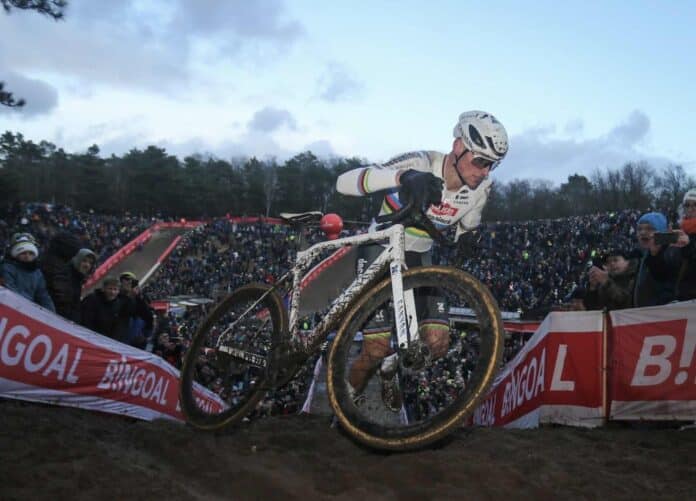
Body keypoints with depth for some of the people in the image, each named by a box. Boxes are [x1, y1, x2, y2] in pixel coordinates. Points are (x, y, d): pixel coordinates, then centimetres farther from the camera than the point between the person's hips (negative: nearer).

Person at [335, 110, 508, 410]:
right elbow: (344, 182, -38)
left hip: (419, 257, 5)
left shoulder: (480, 190, -10)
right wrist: (402, 177, -54)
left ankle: (390, 369, 21)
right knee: (377, 349, -14)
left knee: (437, 342, -10)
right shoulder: (420, 164, -27)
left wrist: (468, 239, -14)